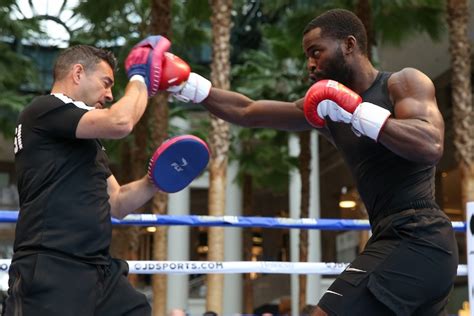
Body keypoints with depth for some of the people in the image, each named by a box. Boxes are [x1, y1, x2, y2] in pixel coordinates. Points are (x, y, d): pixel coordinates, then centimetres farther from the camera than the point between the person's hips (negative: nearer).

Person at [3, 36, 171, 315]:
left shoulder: (87, 142, 24)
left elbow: (115, 204, 23)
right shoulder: (44, 110, -5)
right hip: (51, 271, -9)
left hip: (99, 271, 9)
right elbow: (120, 122, -19)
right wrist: (140, 78, 0)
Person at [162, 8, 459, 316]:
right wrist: (188, 85, 14)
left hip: (414, 241, -9)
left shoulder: (403, 82, -3)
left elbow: (431, 146, -22)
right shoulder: (330, 108, 16)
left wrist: (357, 112, -18)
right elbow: (248, 112, 19)